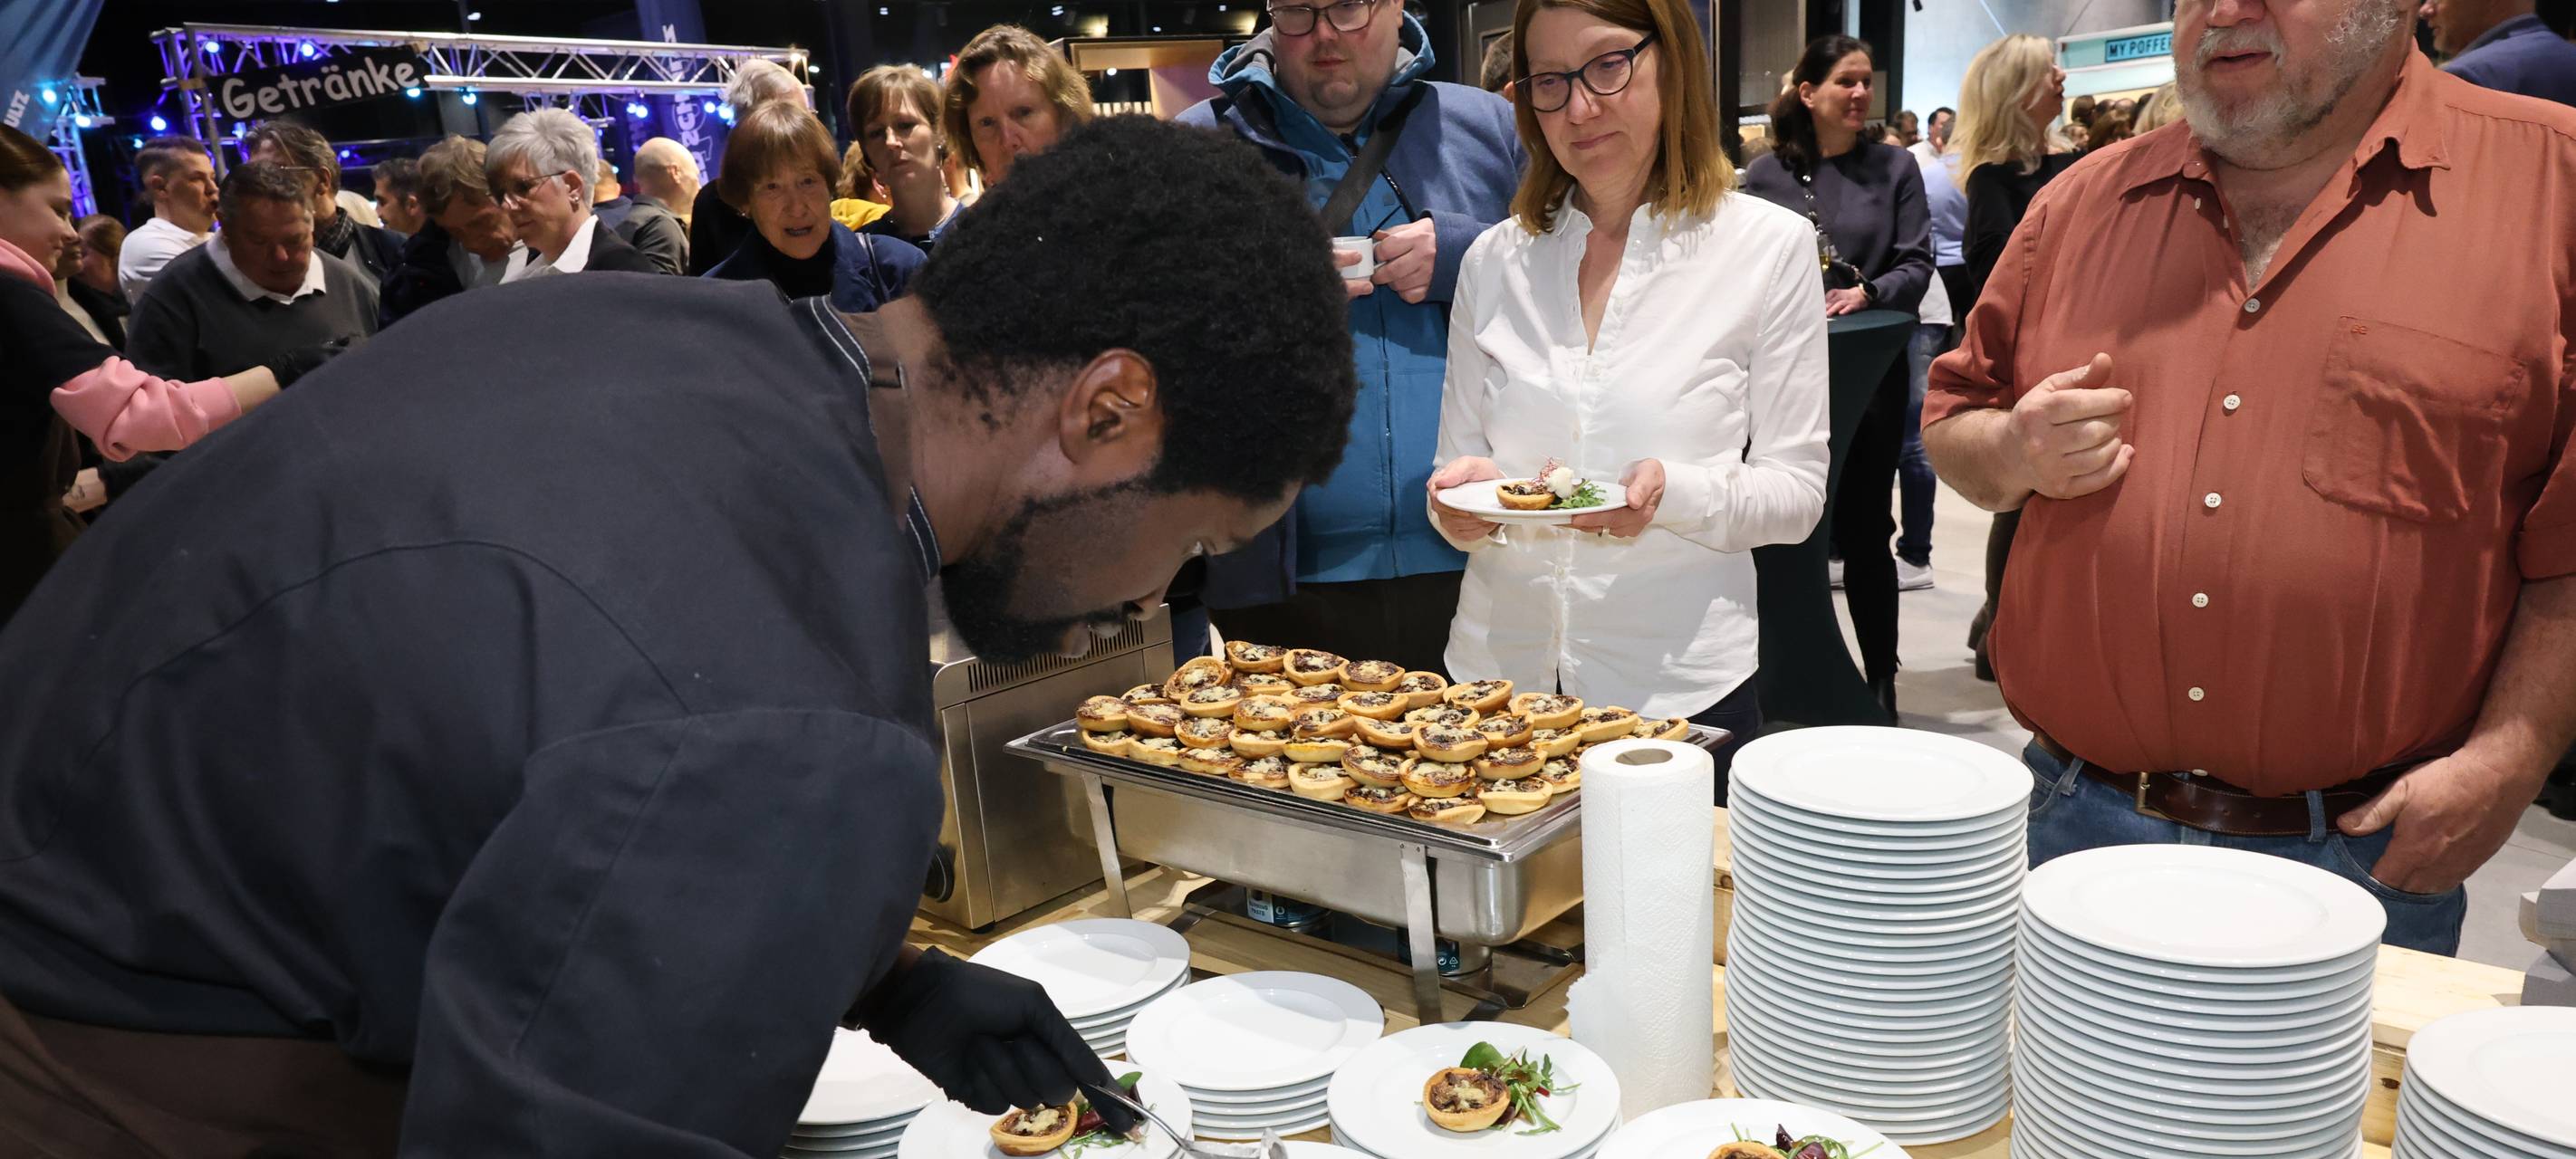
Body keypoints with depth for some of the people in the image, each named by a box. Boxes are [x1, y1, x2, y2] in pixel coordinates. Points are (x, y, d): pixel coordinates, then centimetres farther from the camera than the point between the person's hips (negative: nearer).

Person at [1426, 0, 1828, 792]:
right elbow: (1459, 460, 10)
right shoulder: (1493, 259, 5)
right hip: (1497, 669, 3)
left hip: (1681, 686, -2)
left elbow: (1796, 494, -4)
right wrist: (1463, 498, -13)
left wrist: (1671, 492, -23)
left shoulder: (1771, 245, -3)